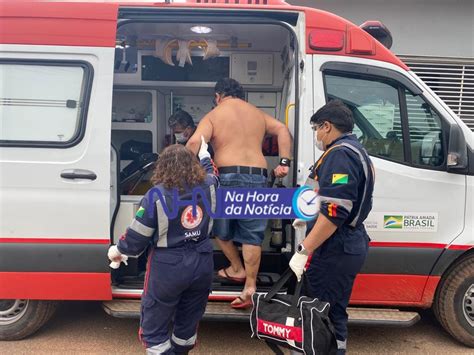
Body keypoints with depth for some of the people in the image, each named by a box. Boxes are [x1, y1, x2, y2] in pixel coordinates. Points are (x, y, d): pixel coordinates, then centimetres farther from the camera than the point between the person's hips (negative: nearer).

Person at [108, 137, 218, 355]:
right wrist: (204, 154, 42)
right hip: (202, 264, 6)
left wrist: (118, 250, 9)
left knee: (153, 329, 12)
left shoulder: (157, 195, -15)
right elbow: (211, 173, 24)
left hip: (168, 268, -5)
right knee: (188, 324, 23)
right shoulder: (207, 186, -3)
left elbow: (137, 235, -11)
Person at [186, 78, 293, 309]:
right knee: (252, 234, 6)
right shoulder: (258, 114, 20)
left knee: (220, 228, 19)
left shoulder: (213, 116, 6)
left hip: (227, 177, -3)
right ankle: (250, 286, 5)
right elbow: (283, 130, 11)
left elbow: (194, 143, -11)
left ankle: (237, 269, 32)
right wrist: (284, 163, 7)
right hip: (257, 178, 4)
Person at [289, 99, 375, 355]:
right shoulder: (355, 152, 17)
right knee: (334, 312, 19)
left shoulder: (340, 154, -17)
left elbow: (335, 211, -27)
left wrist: (303, 250, -24)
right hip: (348, 245, 10)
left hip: (334, 249, -10)